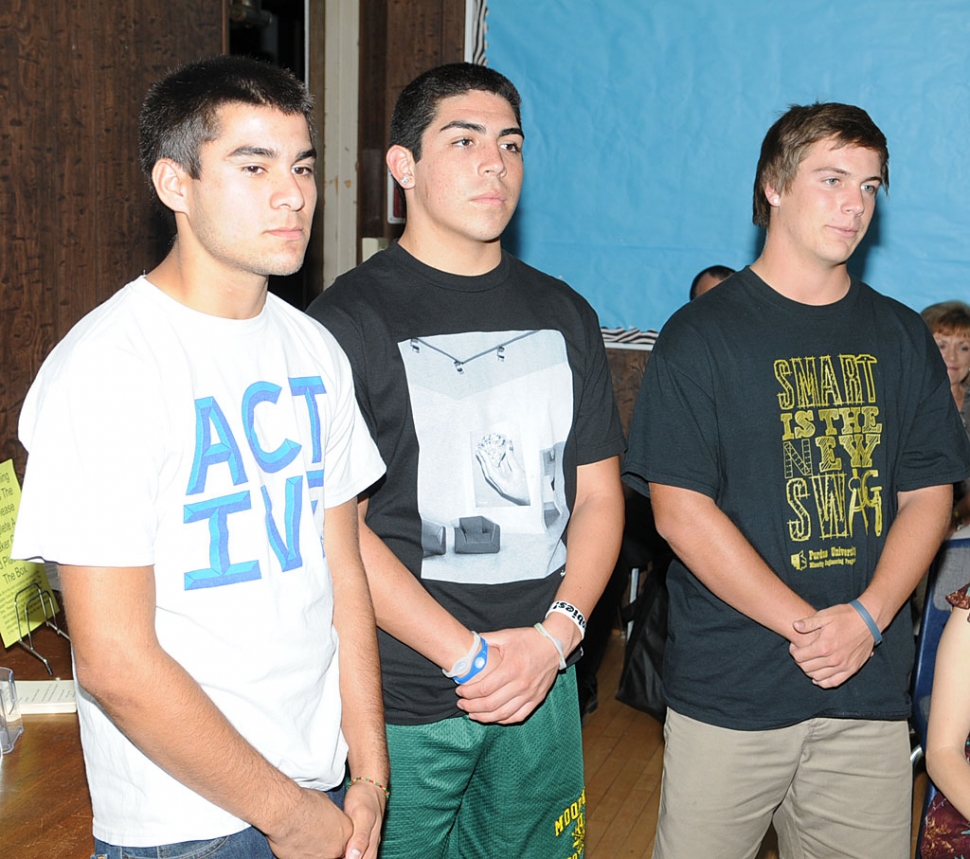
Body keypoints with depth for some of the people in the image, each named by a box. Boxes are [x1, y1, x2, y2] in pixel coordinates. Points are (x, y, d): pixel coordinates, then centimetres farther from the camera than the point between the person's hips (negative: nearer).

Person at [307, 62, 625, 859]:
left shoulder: (563, 314, 8)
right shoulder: (351, 318, -8)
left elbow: (599, 494, 8)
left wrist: (555, 636, -6)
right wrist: (469, 657, -14)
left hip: (544, 684, 5)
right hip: (402, 699, -4)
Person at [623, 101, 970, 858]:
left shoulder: (901, 337, 10)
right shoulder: (702, 335, -4)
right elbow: (680, 510, -10)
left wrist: (866, 617, -9)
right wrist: (806, 625, -14)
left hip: (871, 688, 4)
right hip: (729, 689, -3)